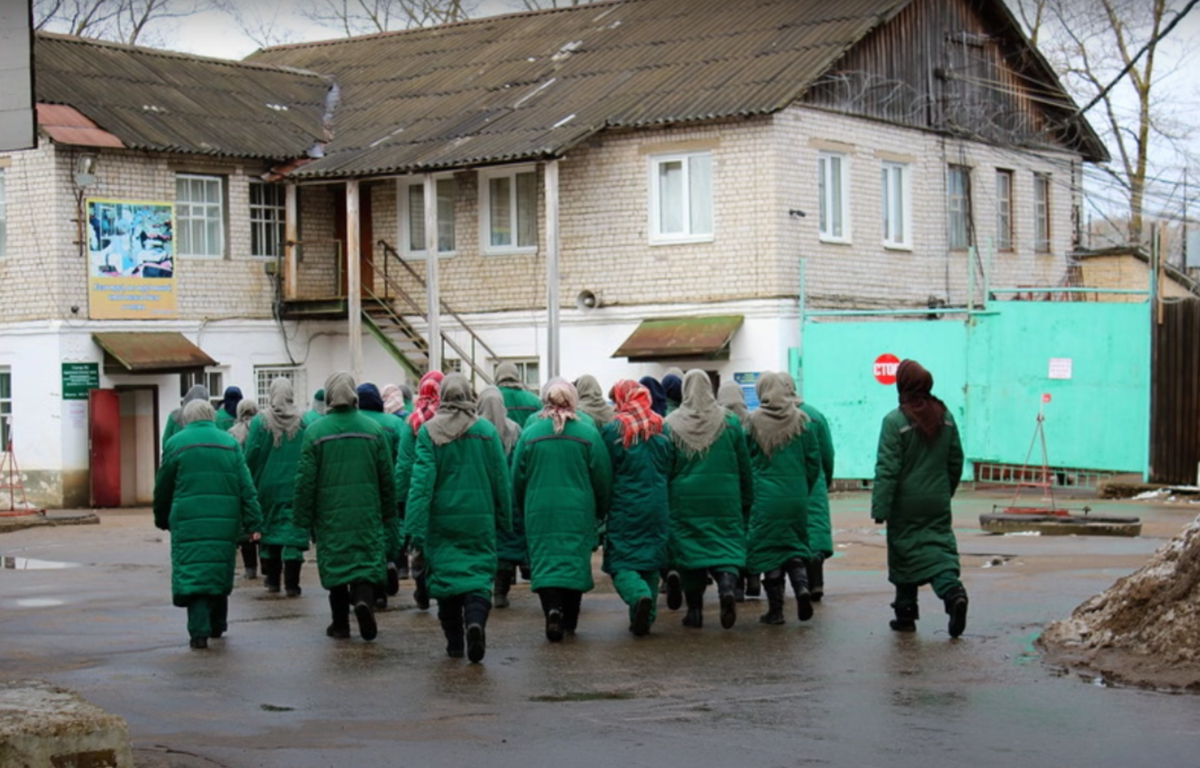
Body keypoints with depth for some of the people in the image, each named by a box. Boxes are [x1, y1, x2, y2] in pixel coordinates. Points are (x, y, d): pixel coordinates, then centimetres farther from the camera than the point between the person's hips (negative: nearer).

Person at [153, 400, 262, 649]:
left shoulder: (176, 444, 2)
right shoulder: (229, 443, 8)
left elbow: (163, 488, 7)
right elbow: (246, 487, 3)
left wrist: (162, 519, 21)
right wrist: (253, 523, 3)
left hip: (188, 522, -3)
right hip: (224, 522, 3)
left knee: (192, 574, -3)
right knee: (219, 571, 18)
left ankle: (199, 631, -17)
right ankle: (218, 625, 30)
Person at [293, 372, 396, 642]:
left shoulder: (314, 432, -6)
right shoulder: (373, 429, 1)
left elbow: (305, 480, -5)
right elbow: (386, 476, 6)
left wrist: (303, 518, 4)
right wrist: (388, 513, 17)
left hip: (330, 514, -1)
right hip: (367, 513, 1)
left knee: (335, 563, 8)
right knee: (367, 559, 7)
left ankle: (340, 624, 11)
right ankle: (364, 598, -21)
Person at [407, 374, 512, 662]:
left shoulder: (428, 432, -6)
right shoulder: (486, 430, -2)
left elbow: (421, 482, -10)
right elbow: (501, 479, 3)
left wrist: (417, 529, -10)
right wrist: (504, 519, 14)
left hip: (442, 518, 0)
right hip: (479, 518, 0)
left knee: (445, 574, 10)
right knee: (479, 573, 3)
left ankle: (455, 643, 14)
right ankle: (475, 619, -25)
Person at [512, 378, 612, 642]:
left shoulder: (529, 434, -2)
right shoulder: (588, 434, -3)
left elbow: (518, 478, 5)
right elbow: (603, 478, 1)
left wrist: (520, 510, 19)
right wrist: (600, 510, 15)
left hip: (540, 511, 0)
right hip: (578, 511, 0)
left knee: (544, 560, 3)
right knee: (576, 559, 10)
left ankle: (552, 608, -21)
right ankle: (569, 622, 14)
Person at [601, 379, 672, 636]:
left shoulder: (613, 429, -8)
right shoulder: (661, 428, 4)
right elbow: (671, 466, 12)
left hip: (625, 507, -4)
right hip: (656, 506, 4)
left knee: (621, 562, 0)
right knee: (651, 560, 13)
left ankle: (639, 595, -27)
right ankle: (645, 617, 12)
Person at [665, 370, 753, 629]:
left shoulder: (671, 426, -1)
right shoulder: (730, 422, 2)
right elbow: (744, 468, 7)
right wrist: (747, 502, 16)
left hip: (685, 501, 0)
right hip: (725, 501, 0)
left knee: (688, 549, 7)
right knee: (727, 547, 5)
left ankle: (695, 610, 7)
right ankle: (727, 584, -24)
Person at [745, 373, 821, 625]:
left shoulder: (753, 422, -4)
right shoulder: (801, 420, 0)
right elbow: (814, 460, 3)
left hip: (765, 496, -2)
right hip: (796, 496, 2)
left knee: (769, 549, 5)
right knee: (794, 545, 15)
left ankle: (775, 609, 5)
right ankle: (802, 586, -10)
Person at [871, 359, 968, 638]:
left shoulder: (895, 421, -15)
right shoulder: (945, 417, 4)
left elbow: (887, 469, -17)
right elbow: (955, 462, 12)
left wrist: (879, 508, -15)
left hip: (906, 504, -4)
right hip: (937, 503, 4)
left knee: (905, 553, 8)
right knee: (940, 546, 5)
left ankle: (905, 614, 16)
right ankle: (953, 590, -22)